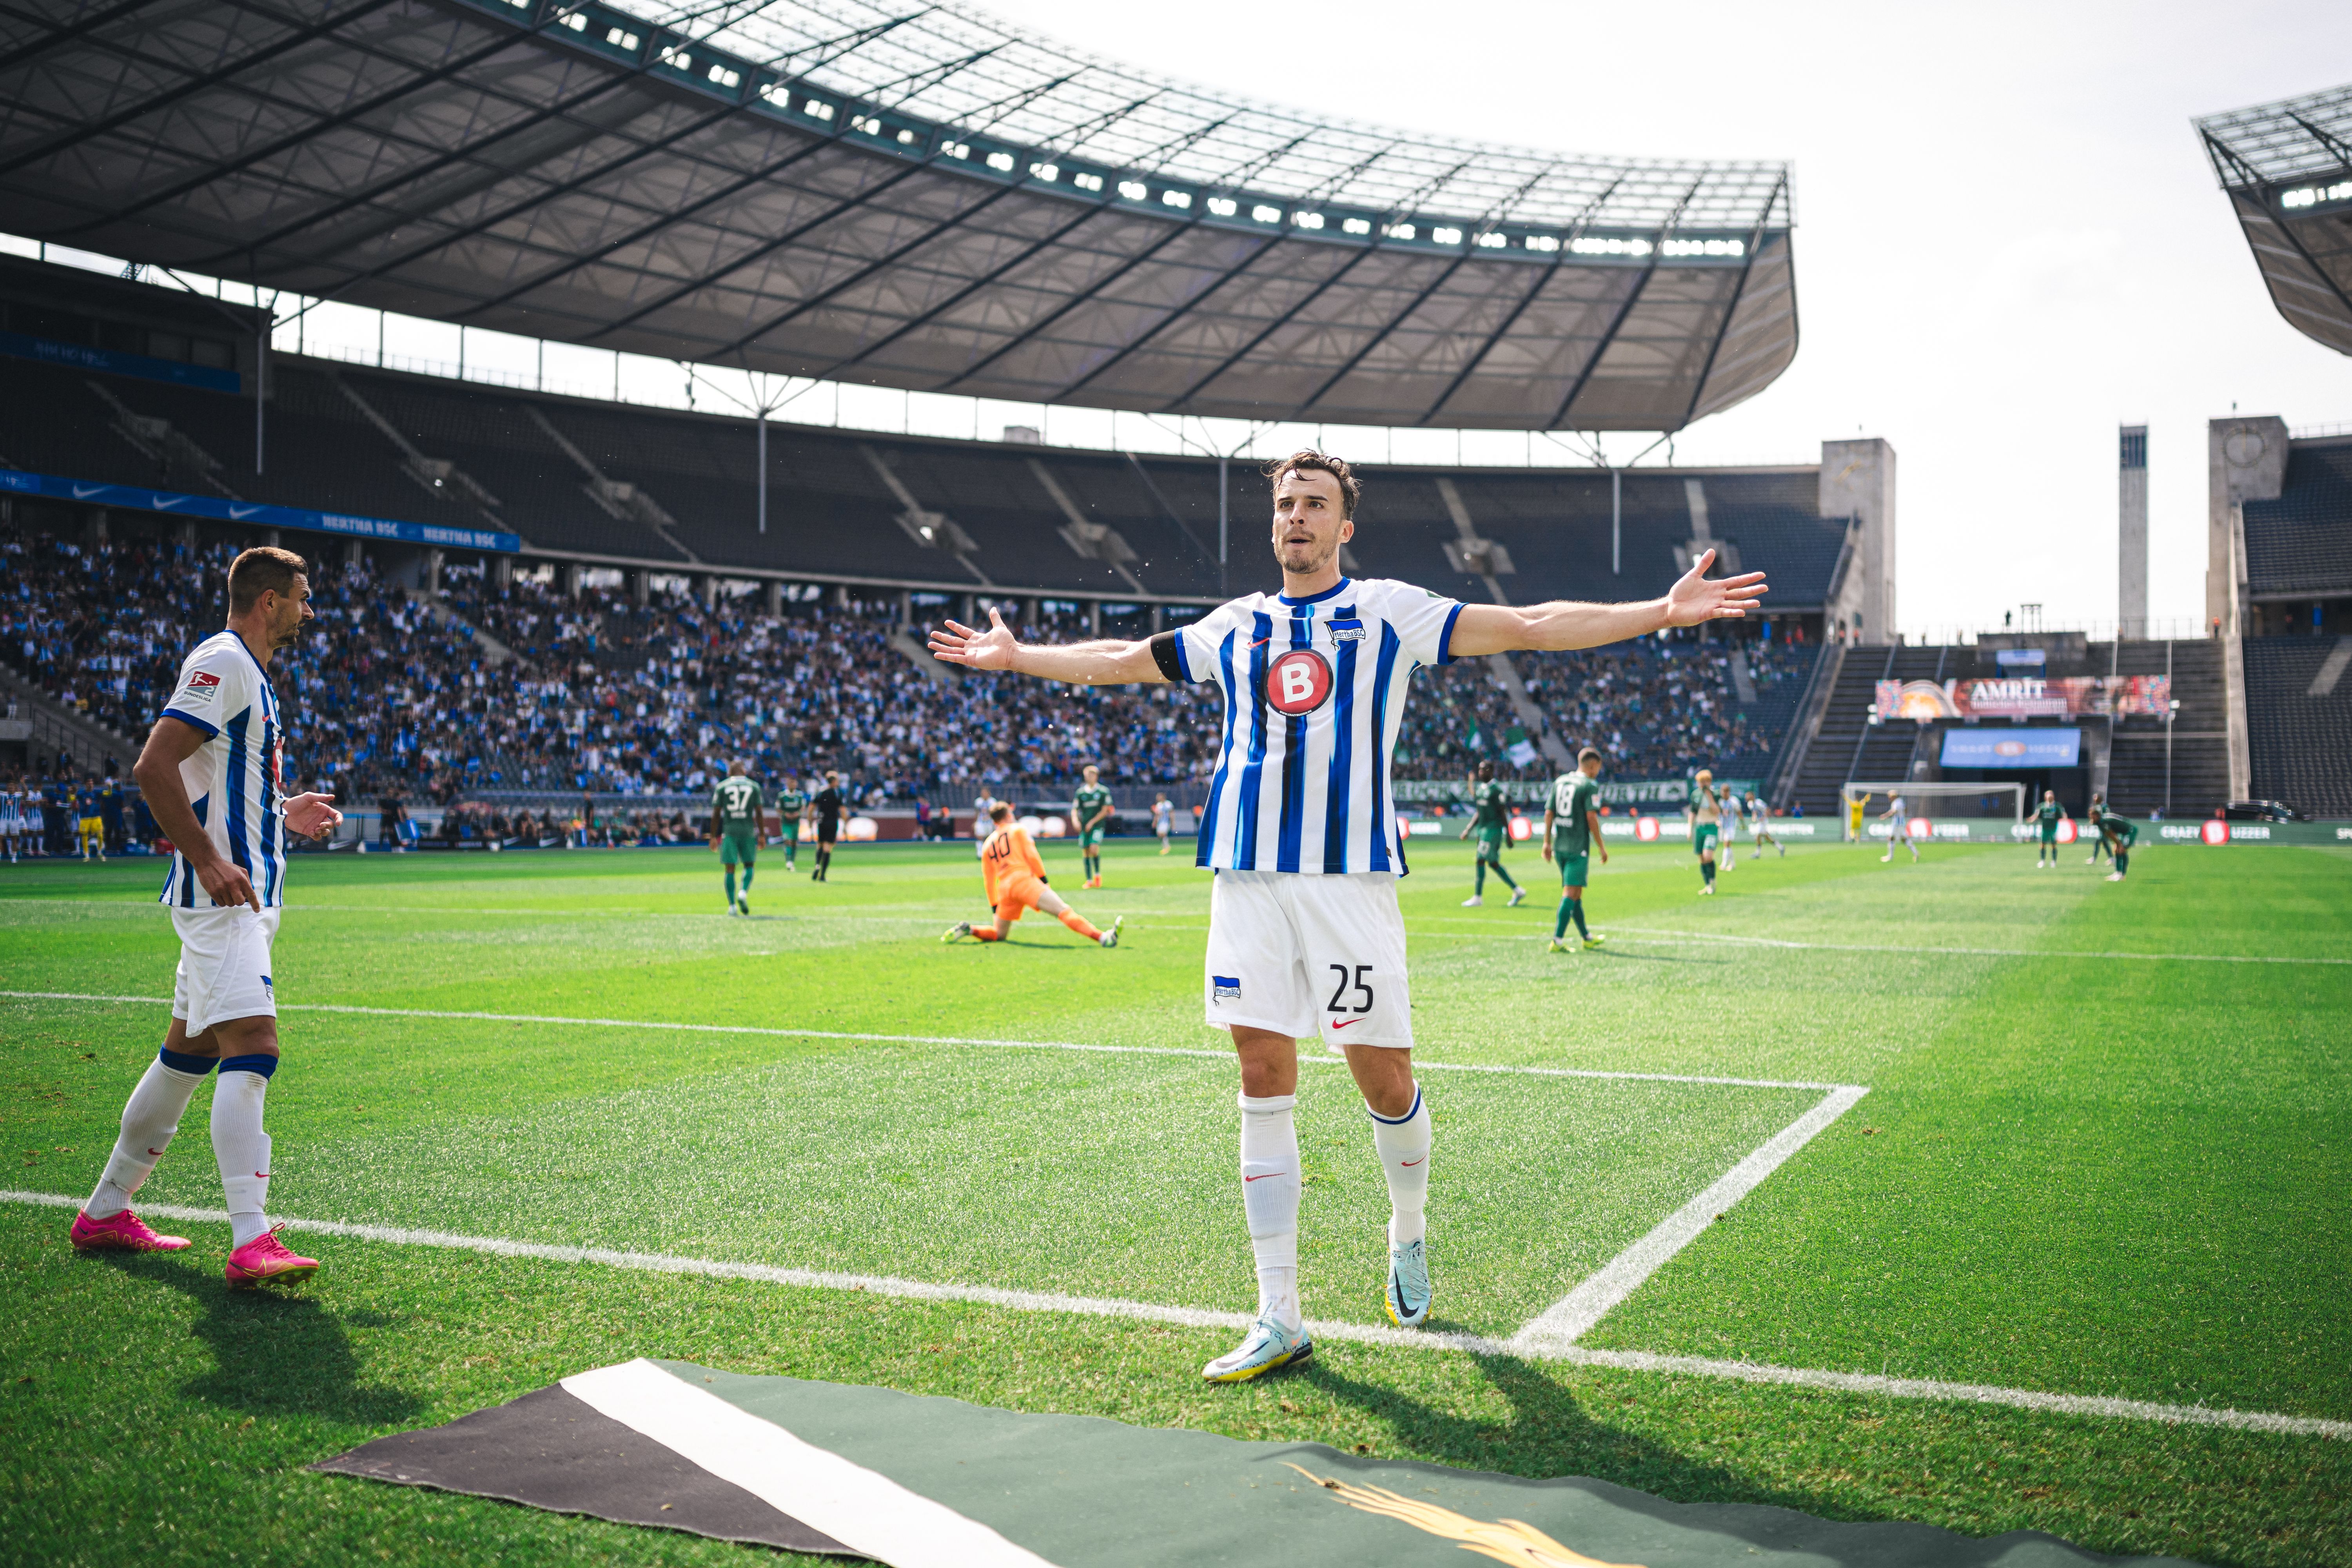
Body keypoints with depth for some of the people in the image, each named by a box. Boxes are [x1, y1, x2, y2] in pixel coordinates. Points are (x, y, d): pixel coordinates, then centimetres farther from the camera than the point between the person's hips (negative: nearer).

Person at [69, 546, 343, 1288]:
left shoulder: (247, 672, 21)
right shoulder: (222, 663, -11)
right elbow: (154, 766, -21)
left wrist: (284, 813, 20)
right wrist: (209, 861, -24)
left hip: (239, 895, 11)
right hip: (221, 895, -11)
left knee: (188, 1053, 16)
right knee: (252, 1050, -18)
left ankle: (105, 1212, 27)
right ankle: (251, 1241, -24)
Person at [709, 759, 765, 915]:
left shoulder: (721, 787, 5)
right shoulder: (754, 787, 6)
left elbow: (716, 814, 2)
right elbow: (759, 813, 3)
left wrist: (713, 837, 6)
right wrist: (762, 835, 7)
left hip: (729, 831, 0)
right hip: (748, 831, 0)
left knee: (730, 869, 2)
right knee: (749, 865, 13)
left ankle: (732, 905, -2)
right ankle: (744, 893, -12)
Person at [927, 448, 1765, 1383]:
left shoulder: (1391, 611, 7)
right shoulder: (1234, 627, 17)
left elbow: (1529, 626, 1)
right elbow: (1121, 660, 31)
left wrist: (1663, 611, -8)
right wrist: (1015, 656, 35)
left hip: (1351, 876, -3)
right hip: (1247, 876, 3)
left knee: (1383, 1078, -2)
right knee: (1264, 1085, 1)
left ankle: (1409, 1235, 30)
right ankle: (1279, 1320, 8)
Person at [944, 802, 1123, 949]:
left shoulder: (987, 845, 25)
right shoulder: (1018, 830, 12)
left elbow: (989, 881, 25)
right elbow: (1031, 856, -1)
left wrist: (995, 907, 29)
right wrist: (1044, 881, 1)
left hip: (1004, 889, 5)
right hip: (1024, 880, -5)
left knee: (999, 935, 23)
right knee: (1064, 911, -19)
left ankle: (969, 929, 1)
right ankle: (1102, 937, -37)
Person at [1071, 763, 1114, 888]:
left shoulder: (1103, 792, 0)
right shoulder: (1080, 792, 8)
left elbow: (1105, 811, -3)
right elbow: (1074, 809, 9)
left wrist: (1092, 822, -10)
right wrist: (1075, 820, -12)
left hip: (1097, 825, -3)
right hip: (1084, 826, 3)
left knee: (1094, 848, -21)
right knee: (1085, 852, 2)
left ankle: (1098, 874, 0)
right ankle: (1089, 880, 10)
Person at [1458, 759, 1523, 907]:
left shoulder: (1496, 790, -13)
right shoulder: (1480, 787, 13)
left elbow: (1503, 813, -12)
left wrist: (1508, 834, -12)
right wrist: (1469, 830, 17)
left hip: (1493, 829, -9)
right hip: (1483, 828, 9)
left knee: (1480, 861, -8)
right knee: (1493, 863, 11)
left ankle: (1478, 897, -1)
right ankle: (1518, 891, 21)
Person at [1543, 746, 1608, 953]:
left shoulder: (1559, 782, 11)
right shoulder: (1590, 785, -8)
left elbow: (1549, 814, 10)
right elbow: (1592, 819, -13)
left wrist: (1547, 843, 14)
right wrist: (1602, 848, -6)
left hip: (1559, 847, 7)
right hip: (1578, 848, -7)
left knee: (1575, 892, 16)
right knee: (1571, 893, -7)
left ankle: (1587, 938, 28)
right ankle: (1557, 941, -14)